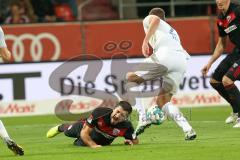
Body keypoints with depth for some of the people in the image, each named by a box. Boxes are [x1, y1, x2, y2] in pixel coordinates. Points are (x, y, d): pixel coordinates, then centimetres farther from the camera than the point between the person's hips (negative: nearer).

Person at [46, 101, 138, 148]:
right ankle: (60, 128, 69)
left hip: (102, 142, 1)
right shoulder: (99, 112, -46)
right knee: (68, 131, 31)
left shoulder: (126, 127, -42)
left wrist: (130, 142, -46)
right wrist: (93, 145, -50)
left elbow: (135, 141, -23)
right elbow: (84, 133, -38)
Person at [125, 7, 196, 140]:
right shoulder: (172, 31, 42)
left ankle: (143, 118, -2)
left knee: (130, 78, 12)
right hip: (182, 61, 6)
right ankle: (188, 129, -5)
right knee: (162, 101, 14)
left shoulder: (148, 19, 23)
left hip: (165, 55, -6)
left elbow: (155, 20, -2)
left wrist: (145, 41, -8)